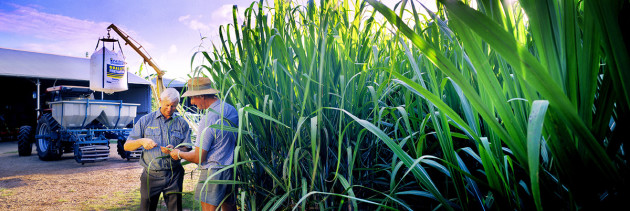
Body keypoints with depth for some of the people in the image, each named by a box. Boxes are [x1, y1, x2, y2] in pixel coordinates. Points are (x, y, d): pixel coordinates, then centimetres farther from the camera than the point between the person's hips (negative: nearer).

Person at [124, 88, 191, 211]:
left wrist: (174, 150, -18)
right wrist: (141, 141, -15)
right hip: (151, 175, 0)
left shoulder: (182, 123, 6)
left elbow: (186, 149, 2)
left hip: (173, 175, 0)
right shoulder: (145, 121, 6)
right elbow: (127, 146, 5)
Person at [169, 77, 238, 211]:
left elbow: (199, 158, -16)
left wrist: (179, 154, 2)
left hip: (214, 172, -8)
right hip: (232, 168, 8)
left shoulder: (208, 120, -21)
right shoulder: (231, 109, 3)